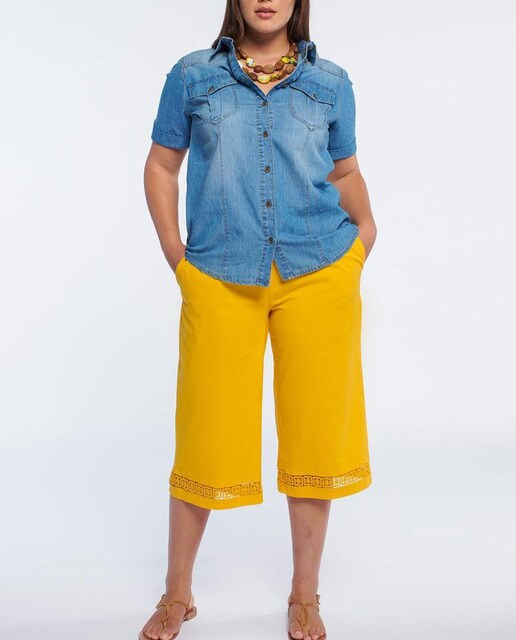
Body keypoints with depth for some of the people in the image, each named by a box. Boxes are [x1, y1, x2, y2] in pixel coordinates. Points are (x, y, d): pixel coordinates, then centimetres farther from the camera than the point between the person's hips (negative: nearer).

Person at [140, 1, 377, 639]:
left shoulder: (330, 83, 11)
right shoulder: (192, 76, 8)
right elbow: (161, 164, 12)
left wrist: (364, 229, 7)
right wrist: (174, 252, 3)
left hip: (320, 275, 2)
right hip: (219, 280, -1)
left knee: (316, 431, 5)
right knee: (205, 435, 2)